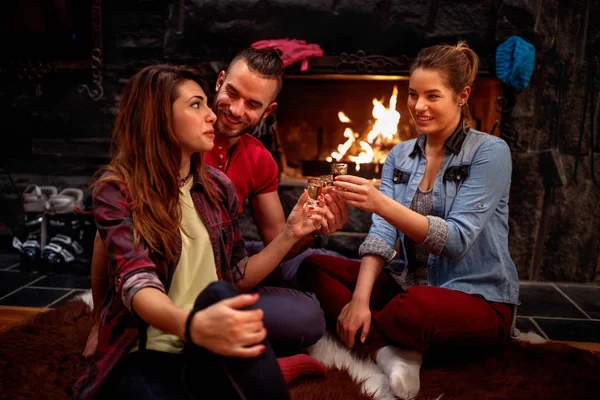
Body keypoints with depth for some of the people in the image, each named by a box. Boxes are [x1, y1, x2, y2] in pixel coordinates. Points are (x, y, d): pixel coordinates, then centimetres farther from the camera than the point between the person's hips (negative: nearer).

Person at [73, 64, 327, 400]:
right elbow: (136, 280, -22)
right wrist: (193, 326, -43)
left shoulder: (218, 186, 8)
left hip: (210, 351, 4)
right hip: (145, 355, -4)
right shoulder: (116, 188, -7)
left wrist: (290, 234, -1)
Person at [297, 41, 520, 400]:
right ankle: (388, 349, -23)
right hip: (410, 285, 6)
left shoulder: (489, 152, -11)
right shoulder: (400, 156, 5)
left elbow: (457, 240, -22)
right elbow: (383, 233, -4)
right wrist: (360, 298, -19)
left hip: (479, 300, -6)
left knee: (416, 306, -40)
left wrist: (381, 203, -35)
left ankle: (364, 337, -8)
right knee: (314, 267, -6)